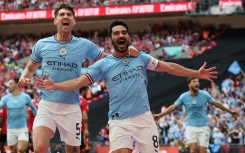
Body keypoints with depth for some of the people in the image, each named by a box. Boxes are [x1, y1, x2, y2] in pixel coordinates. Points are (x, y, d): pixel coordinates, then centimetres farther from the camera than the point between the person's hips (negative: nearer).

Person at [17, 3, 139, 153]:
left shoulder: (85, 45, 3)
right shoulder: (41, 45, 5)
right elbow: (31, 68, 20)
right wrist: (24, 78, -3)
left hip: (71, 107, 1)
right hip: (47, 105, -1)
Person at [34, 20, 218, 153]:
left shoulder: (141, 58, 8)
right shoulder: (103, 64, 3)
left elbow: (169, 67, 14)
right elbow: (79, 82, -2)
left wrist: (196, 73, 11)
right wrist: (55, 85, -17)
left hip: (144, 118, 2)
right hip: (119, 121, -2)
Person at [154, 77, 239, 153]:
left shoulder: (205, 95, -2)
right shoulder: (183, 97, -2)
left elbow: (217, 104, 9)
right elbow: (173, 107, 7)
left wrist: (230, 111, 11)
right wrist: (160, 115, 3)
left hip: (204, 127, 1)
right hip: (191, 127, 0)